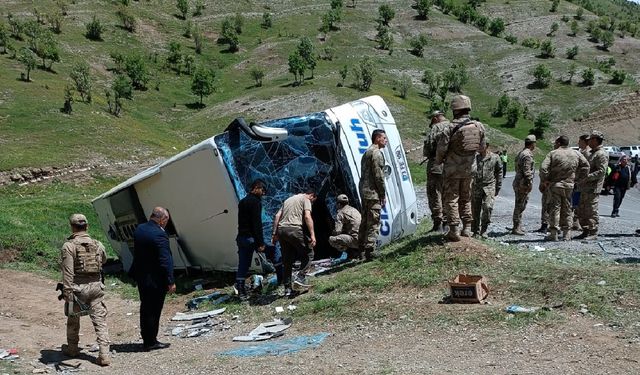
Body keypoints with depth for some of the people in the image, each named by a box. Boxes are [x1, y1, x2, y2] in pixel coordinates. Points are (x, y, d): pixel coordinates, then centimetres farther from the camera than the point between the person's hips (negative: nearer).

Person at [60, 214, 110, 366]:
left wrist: (68, 294, -16)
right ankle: (104, 355, -3)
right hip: (96, 286, 3)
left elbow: (68, 272, -16)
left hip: (79, 287, -3)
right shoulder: (97, 244, 4)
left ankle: (72, 348, 36)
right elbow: (103, 260, 23)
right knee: (100, 321, 3)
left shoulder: (69, 246, -10)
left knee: (73, 319, 19)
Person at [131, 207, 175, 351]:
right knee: (154, 310, 3)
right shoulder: (159, 234, -22)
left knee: (145, 308, 17)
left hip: (140, 276, 8)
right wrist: (170, 281, -17)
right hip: (155, 279, -8)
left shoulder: (139, 229, 4)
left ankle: (147, 339, 28)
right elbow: (165, 260, -21)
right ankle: (151, 342, 12)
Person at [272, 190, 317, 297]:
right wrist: (312, 235, -13)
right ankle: (300, 277, -8)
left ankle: (287, 288, 11)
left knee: (287, 260, 12)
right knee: (308, 253, 7)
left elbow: (277, 216, 20)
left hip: (281, 229, 7)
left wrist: (274, 233, 18)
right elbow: (307, 217, -9)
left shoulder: (288, 199, 28)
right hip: (294, 229, -7)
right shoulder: (306, 200, 6)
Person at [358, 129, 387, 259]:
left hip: (364, 191, 10)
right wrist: (383, 195, -10)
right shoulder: (377, 153, -11)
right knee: (373, 223, -8)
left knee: (365, 222, 14)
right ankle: (369, 251, -11)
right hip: (373, 193, -10)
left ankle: (361, 250, 18)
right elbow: (379, 176, -16)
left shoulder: (367, 152, 20)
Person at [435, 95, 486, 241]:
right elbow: (482, 146, 8)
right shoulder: (478, 126, -2)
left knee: (451, 199, 3)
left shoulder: (451, 128, -19)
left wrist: (439, 160, 4)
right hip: (470, 168, 5)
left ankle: (454, 230, 0)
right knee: (466, 198, 18)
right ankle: (467, 228, 21)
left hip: (453, 169, -5)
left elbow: (442, 148, -15)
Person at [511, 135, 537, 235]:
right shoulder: (527, 155, -16)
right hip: (522, 184, -10)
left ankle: (518, 226, 24)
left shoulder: (521, 153, 16)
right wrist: (530, 183, -18)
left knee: (521, 206, 17)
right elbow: (526, 171, -21)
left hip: (518, 182, 10)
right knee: (519, 206, -6)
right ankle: (516, 228, -3)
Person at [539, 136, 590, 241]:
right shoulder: (576, 154, 7)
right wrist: (579, 177, 16)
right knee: (567, 210, 11)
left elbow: (543, 168, -15)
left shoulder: (553, 153, -6)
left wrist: (544, 181, -4)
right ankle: (567, 234, 12)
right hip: (569, 186, 3)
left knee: (554, 209, 1)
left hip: (554, 185, -3)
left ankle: (554, 233, -1)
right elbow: (586, 165, 11)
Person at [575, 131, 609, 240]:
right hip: (585, 188, 10)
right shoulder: (591, 153, 20)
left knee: (591, 211, -7)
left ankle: (593, 233, -1)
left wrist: (587, 178, -24)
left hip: (593, 188, -10)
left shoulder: (602, 154, -11)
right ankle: (585, 231, 19)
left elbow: (601, 172, -20)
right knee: (582, 211, 12)